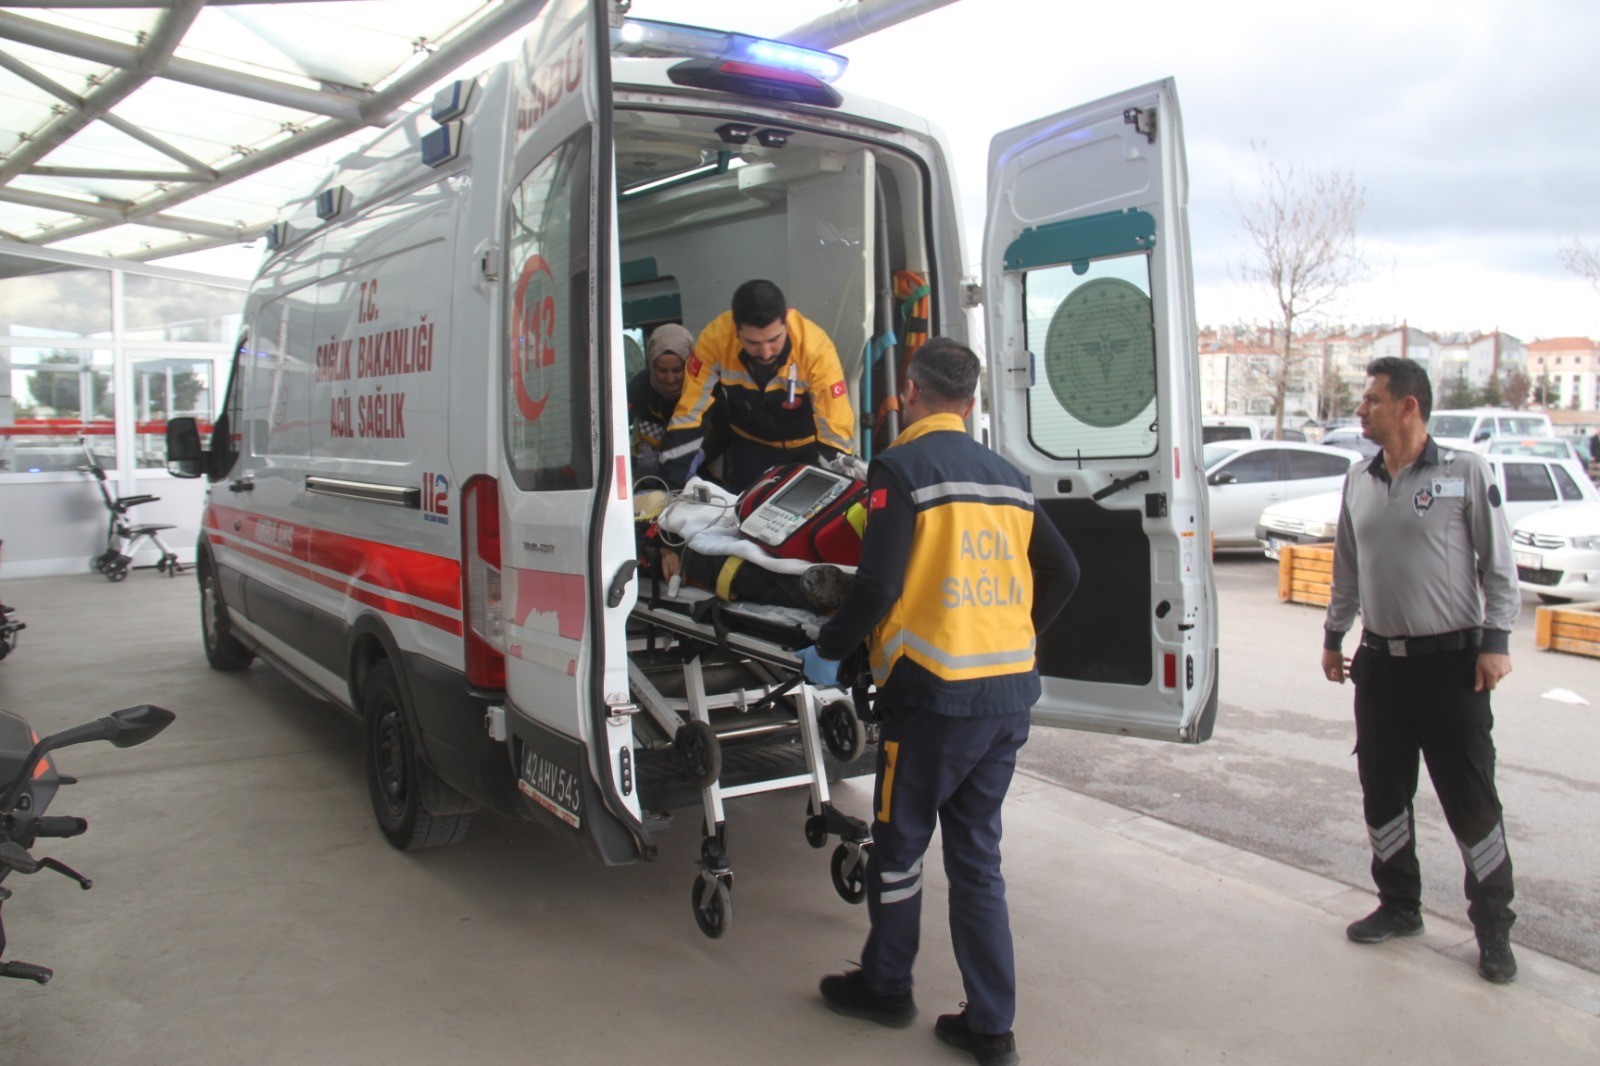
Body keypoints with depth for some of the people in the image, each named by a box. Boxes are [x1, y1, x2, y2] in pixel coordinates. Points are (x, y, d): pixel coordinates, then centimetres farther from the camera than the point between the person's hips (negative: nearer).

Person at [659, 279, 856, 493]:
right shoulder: (715, 338, -28)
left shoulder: (815, 346, -34)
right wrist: (671, 488, -24)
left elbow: (837, 431, -30)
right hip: (749, 445, 2)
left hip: (809, 446, -1)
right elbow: (689, 414, -21)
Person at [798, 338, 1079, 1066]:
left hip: (935, 692, -6)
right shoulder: (1005, 477, 12)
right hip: (1010, 693, 6)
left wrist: (828, 650, -3)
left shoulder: (902, 466, -8)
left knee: (898, 847, 13)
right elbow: (1062, 573, 15)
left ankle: (886, 986, 31)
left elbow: (879, 584, -17)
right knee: (977, 856, 15)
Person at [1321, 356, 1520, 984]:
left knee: (1471, 798, 1)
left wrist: (1495, 640, -10)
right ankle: (1399, 905, 28)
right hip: (1381, 661, 5)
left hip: (1452, 661, -5)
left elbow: (1499, 565, -3)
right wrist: (1333, 635, 17)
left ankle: (1493, 926, 17)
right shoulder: (1359, 481, 9)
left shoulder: (1466, 472, -5)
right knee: (1382, 791, 11)